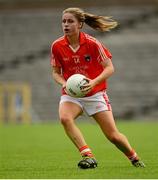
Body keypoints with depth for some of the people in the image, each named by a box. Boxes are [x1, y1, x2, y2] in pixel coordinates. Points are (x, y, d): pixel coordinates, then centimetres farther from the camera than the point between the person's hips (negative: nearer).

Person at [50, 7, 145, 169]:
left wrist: (94, 82, -27)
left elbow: (109, 68, -11)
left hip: (95, 93, -2)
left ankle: (134, 158, 28)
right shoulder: (57, 46, -6)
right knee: (65, 118, -33)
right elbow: (55, 72, 4)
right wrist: (63, 83, -18)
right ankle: (88, 156, -28)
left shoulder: (92, 43, -13)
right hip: (71, 94, 2)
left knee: (113, 136, -2)